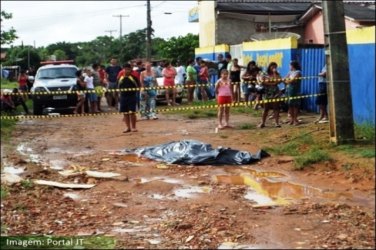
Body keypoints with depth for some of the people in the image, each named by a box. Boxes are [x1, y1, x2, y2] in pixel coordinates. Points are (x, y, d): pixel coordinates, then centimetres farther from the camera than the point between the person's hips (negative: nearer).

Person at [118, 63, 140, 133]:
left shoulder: (133, 77, -4)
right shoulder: (121, 78, 8)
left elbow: (138, 86, 0)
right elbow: (119, 87, 16)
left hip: (132, 96, -4)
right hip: (123, 96, 4)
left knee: (132, 112, -6)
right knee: (125, 113, 8)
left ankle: (133, 127, 6)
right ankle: (128, 127, 17)